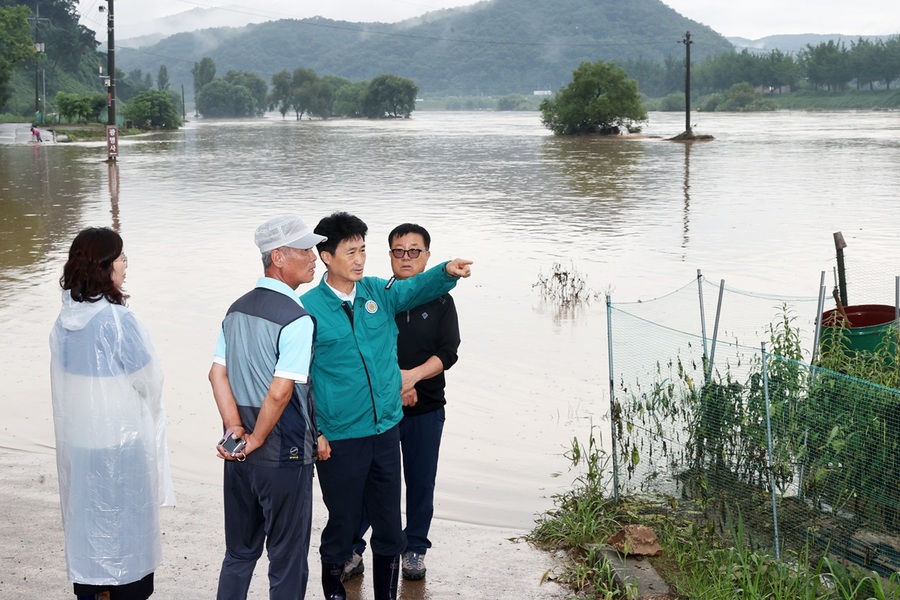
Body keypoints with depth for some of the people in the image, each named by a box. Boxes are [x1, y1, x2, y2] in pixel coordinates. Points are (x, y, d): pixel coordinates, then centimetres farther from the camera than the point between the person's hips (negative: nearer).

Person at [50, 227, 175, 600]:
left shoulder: (64, 321, -1)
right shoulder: (117, 321, -21)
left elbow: (64, 384, 6)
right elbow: (149, 382, -13)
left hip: (77, 442, 6)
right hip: (121, 442, -6)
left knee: (85, 523, 16)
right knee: (126, 527, 8)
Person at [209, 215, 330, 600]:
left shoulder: (237, 309, 6)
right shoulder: (297, 319, -18)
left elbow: (217, 374, 2)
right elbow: (280, 393, -23)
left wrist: (236, 432, -3)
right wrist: (256, 440, -10)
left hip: (239, 457, 7)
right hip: (283, 457, -7)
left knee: (239, 553, 20)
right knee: (287, 562, 7)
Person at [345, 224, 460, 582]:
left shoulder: (441, 302, 3)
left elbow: (448, 352, -6)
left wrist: (414, 375, -21)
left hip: (426, 408, 1)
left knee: (421, 482, 8)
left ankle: (415, 549, 23)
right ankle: (352, 548, 15)